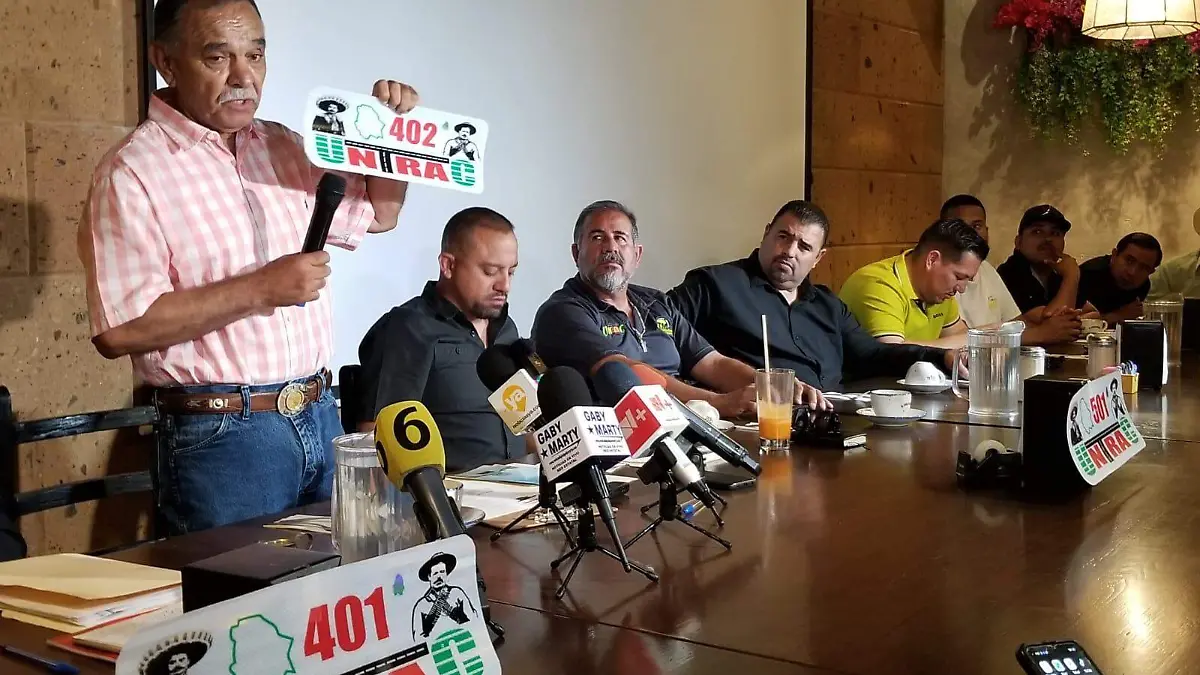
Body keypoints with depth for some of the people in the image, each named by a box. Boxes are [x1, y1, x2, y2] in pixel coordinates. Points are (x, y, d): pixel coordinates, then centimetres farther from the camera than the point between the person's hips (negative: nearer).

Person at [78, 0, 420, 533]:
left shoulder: (282, 147, 10)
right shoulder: (132, 173, -11)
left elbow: (377, 213, 25)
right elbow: (118, 330, -19)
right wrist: (259, 290, -19)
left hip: (321, 417, 7)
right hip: (223, 435, -6)